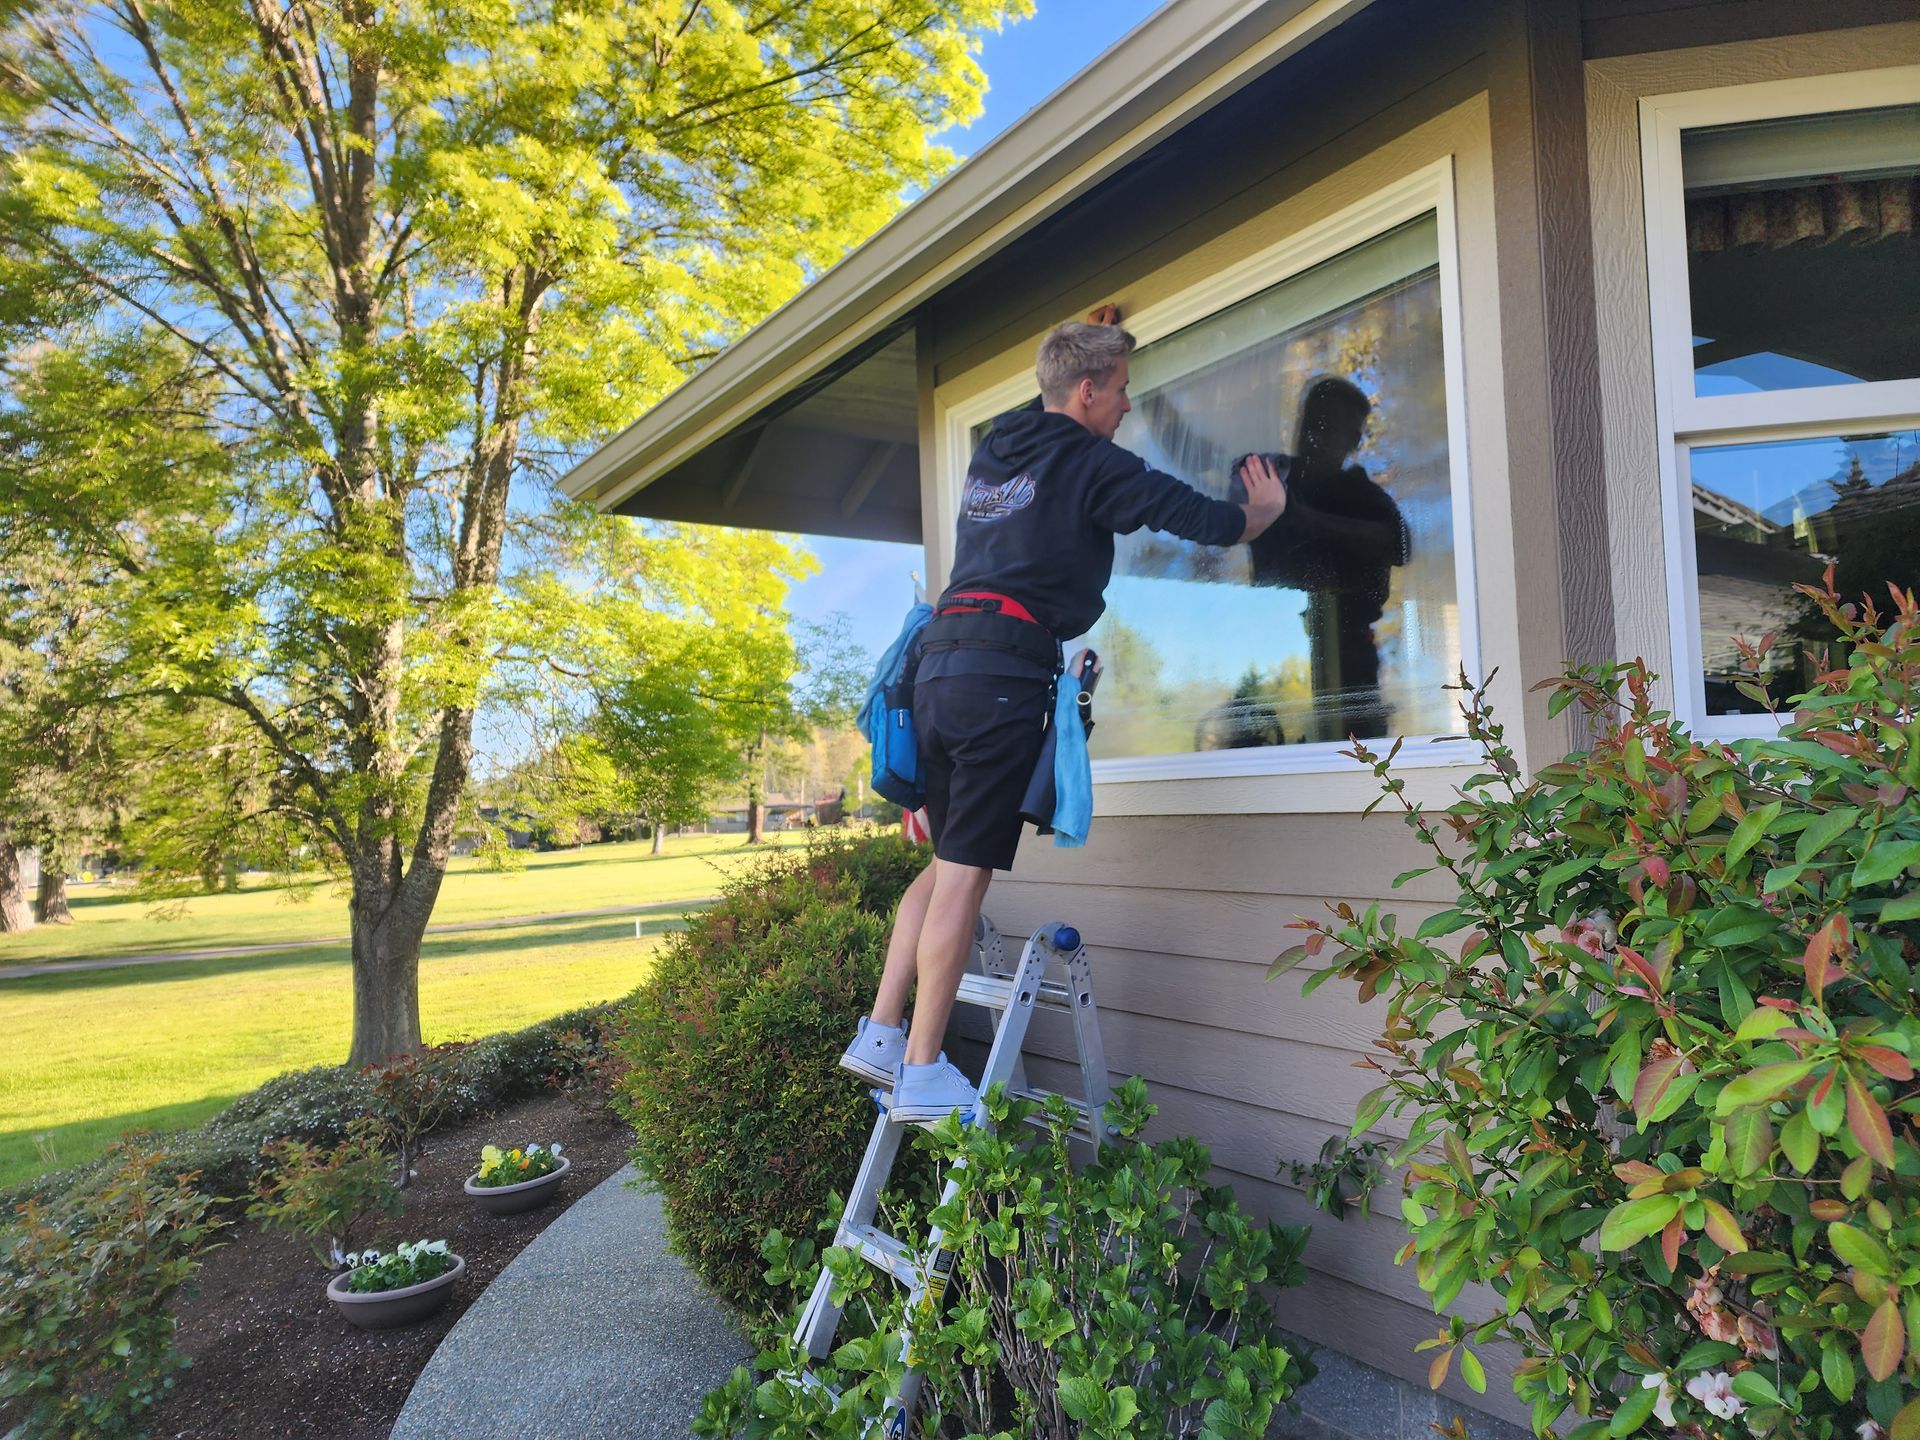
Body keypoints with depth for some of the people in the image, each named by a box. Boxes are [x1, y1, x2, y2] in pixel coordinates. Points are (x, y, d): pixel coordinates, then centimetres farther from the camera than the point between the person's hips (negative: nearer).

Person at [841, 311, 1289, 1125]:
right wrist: (1265, 509, 21)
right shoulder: (1089, 462, 1)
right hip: (1003, 673, -8)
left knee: (952, 860, 15)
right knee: (965, 870, -6)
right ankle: (923, 1072, -2)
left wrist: (1090, 339, 52)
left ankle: (880, 1033, 14)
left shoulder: (993, 453, 21)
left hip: (939, 667, 8)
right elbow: (1208, 521, 0)